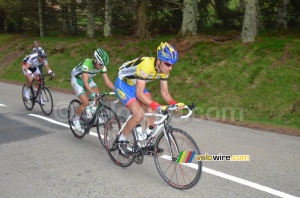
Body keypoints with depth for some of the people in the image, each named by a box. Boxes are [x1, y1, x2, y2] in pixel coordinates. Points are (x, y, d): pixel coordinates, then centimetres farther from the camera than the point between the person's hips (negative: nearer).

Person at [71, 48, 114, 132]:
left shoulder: (102, 66, -19)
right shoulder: (87, 64, -37)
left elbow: (107, 81, -20)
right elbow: (85, 82, -43)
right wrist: (92, 93, -57)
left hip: (88, 79, 6)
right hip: (77, 79, -6)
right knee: (85, 102, -17)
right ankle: (76, 120, 6)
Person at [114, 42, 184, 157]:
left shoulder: (164, 69, -13)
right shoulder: (146, 65, -36)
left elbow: (164, 92, -7)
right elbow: (139, 94, -37)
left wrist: (174, 103, -26)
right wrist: (156, 105, -46)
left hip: (135, 85, 8)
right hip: (123, 84, -7)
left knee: (152, 111, -5)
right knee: (139, 115, -21)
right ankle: (121, 141, -1)